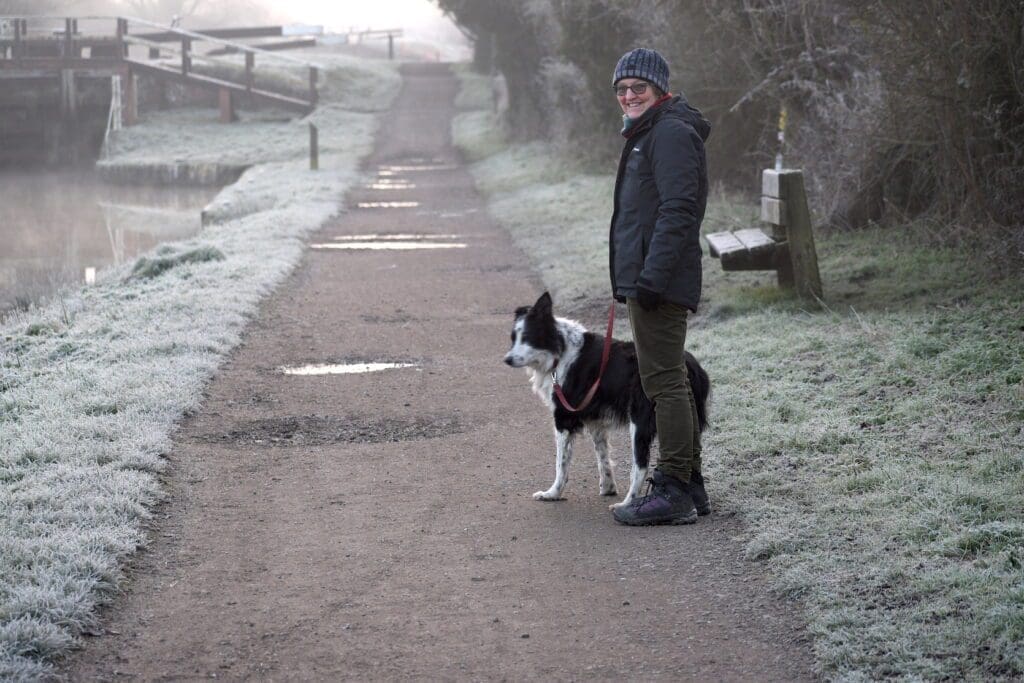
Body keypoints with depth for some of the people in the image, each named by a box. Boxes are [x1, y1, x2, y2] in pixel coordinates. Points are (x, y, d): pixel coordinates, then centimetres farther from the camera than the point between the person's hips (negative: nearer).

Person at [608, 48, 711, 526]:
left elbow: (677, 210, -21)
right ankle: (689, 486, 20)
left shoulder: (671, 133, -12)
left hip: (660, 282, -11)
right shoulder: (646, 134, 22)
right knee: (669, 383, 14)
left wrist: (652, 277, -25)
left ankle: (672, 491, -10)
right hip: (646, 281, 11)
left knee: (664, 382, -10)